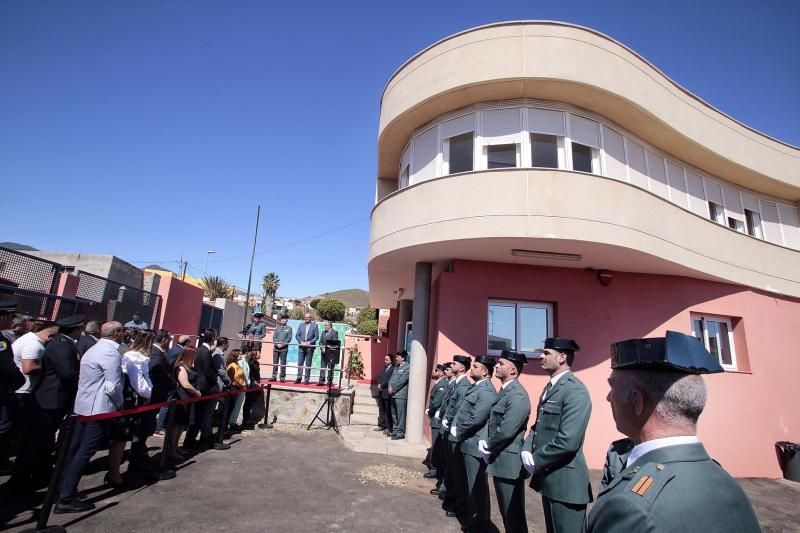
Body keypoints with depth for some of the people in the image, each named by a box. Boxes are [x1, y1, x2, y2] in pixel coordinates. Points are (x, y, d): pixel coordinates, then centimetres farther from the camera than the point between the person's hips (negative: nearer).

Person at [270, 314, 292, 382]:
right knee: (275, 363, 5)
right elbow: (274, 336, 9)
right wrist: (277, 344, -7)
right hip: (276, 347, 3)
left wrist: (282, 344, -11)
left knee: (283, 364, -1)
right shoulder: (277, 327, 14)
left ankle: (282, 378, 4)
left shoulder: (289, 328, 6)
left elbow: (289, 338, -1)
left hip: (284, 348, -3)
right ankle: (274, 377, 11)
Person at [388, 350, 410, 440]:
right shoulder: (396, 367, 17)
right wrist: (390, 387, -1)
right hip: (393, 394, 8)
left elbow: (402, 381, -15)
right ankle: (395, 430, 26)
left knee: (400, 414, -3)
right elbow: (392, 378, 16)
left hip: (401, 394, -8)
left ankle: (400, 433, 3)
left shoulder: (407, 368, -9)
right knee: (394, 414, 15)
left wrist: (393, 389, -11)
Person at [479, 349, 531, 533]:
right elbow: (491, 421, 14)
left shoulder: (517, 395, -22)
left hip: (508, 462, -9)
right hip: (499, 460, 9)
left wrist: (488, 447, -10)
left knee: (513, 513, 5)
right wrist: (484, 441, -2)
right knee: (506, 510, 21)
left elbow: (506, 431, -27)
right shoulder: (503, 391, 10)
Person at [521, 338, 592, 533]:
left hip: (565, 482, -9)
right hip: (548, 478, 9)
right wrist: (526, 450, -4)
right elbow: (538, 426, 15)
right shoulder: (549, 387, 11)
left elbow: (567, 441, -28)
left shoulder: (575, 391, -21)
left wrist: (535, 461, -16)